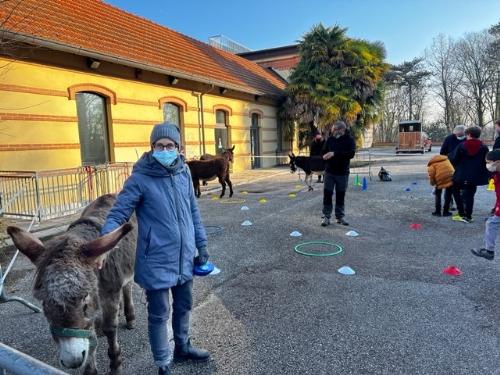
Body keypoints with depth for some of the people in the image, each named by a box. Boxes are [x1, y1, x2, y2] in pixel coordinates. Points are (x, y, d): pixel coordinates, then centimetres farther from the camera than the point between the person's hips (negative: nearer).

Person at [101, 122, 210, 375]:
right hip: (156, 261, -5)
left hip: (184, 257, 6)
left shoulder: (183, 172, 1)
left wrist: (201, 244, 10)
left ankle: (182, 347, 47)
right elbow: (118, 214, -15)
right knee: (159, 314, 10)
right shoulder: (140, 178, -15)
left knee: (183, 306, 23)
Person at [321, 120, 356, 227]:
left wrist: (335, 153, -25)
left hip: (343, 173, -1)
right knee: (327, 193, -1)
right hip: (329, 171, 2)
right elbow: (324, 152, 9)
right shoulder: (330, 139, 3)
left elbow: (351, 153, -19)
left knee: (340, 195, 7)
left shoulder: (349, 140, -5)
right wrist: (327, 156, -16)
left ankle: (340, 216, 18)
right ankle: (326, 216, 7)